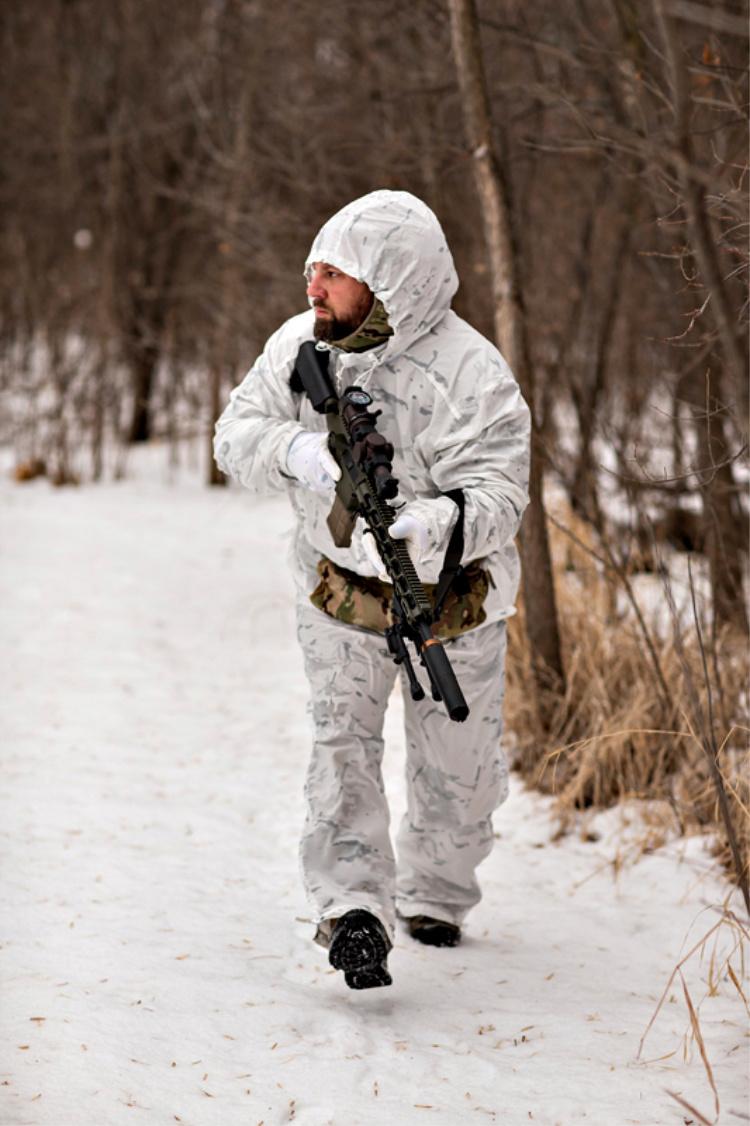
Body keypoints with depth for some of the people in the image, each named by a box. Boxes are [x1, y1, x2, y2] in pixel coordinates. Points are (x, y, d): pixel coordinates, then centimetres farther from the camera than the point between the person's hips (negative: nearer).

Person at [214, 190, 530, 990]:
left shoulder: (468, 371, -27)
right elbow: (236, 434, -7)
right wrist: (296, 449, -29)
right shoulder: (300, 345, -12)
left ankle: (434, 895, 36)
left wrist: (431, 526, -52)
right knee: (341, 742, -14)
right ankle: (353, 909, -17)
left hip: (449, 598, -2)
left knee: (455, 766, 11)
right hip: (339, 589, 2)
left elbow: (496, 493, -31)